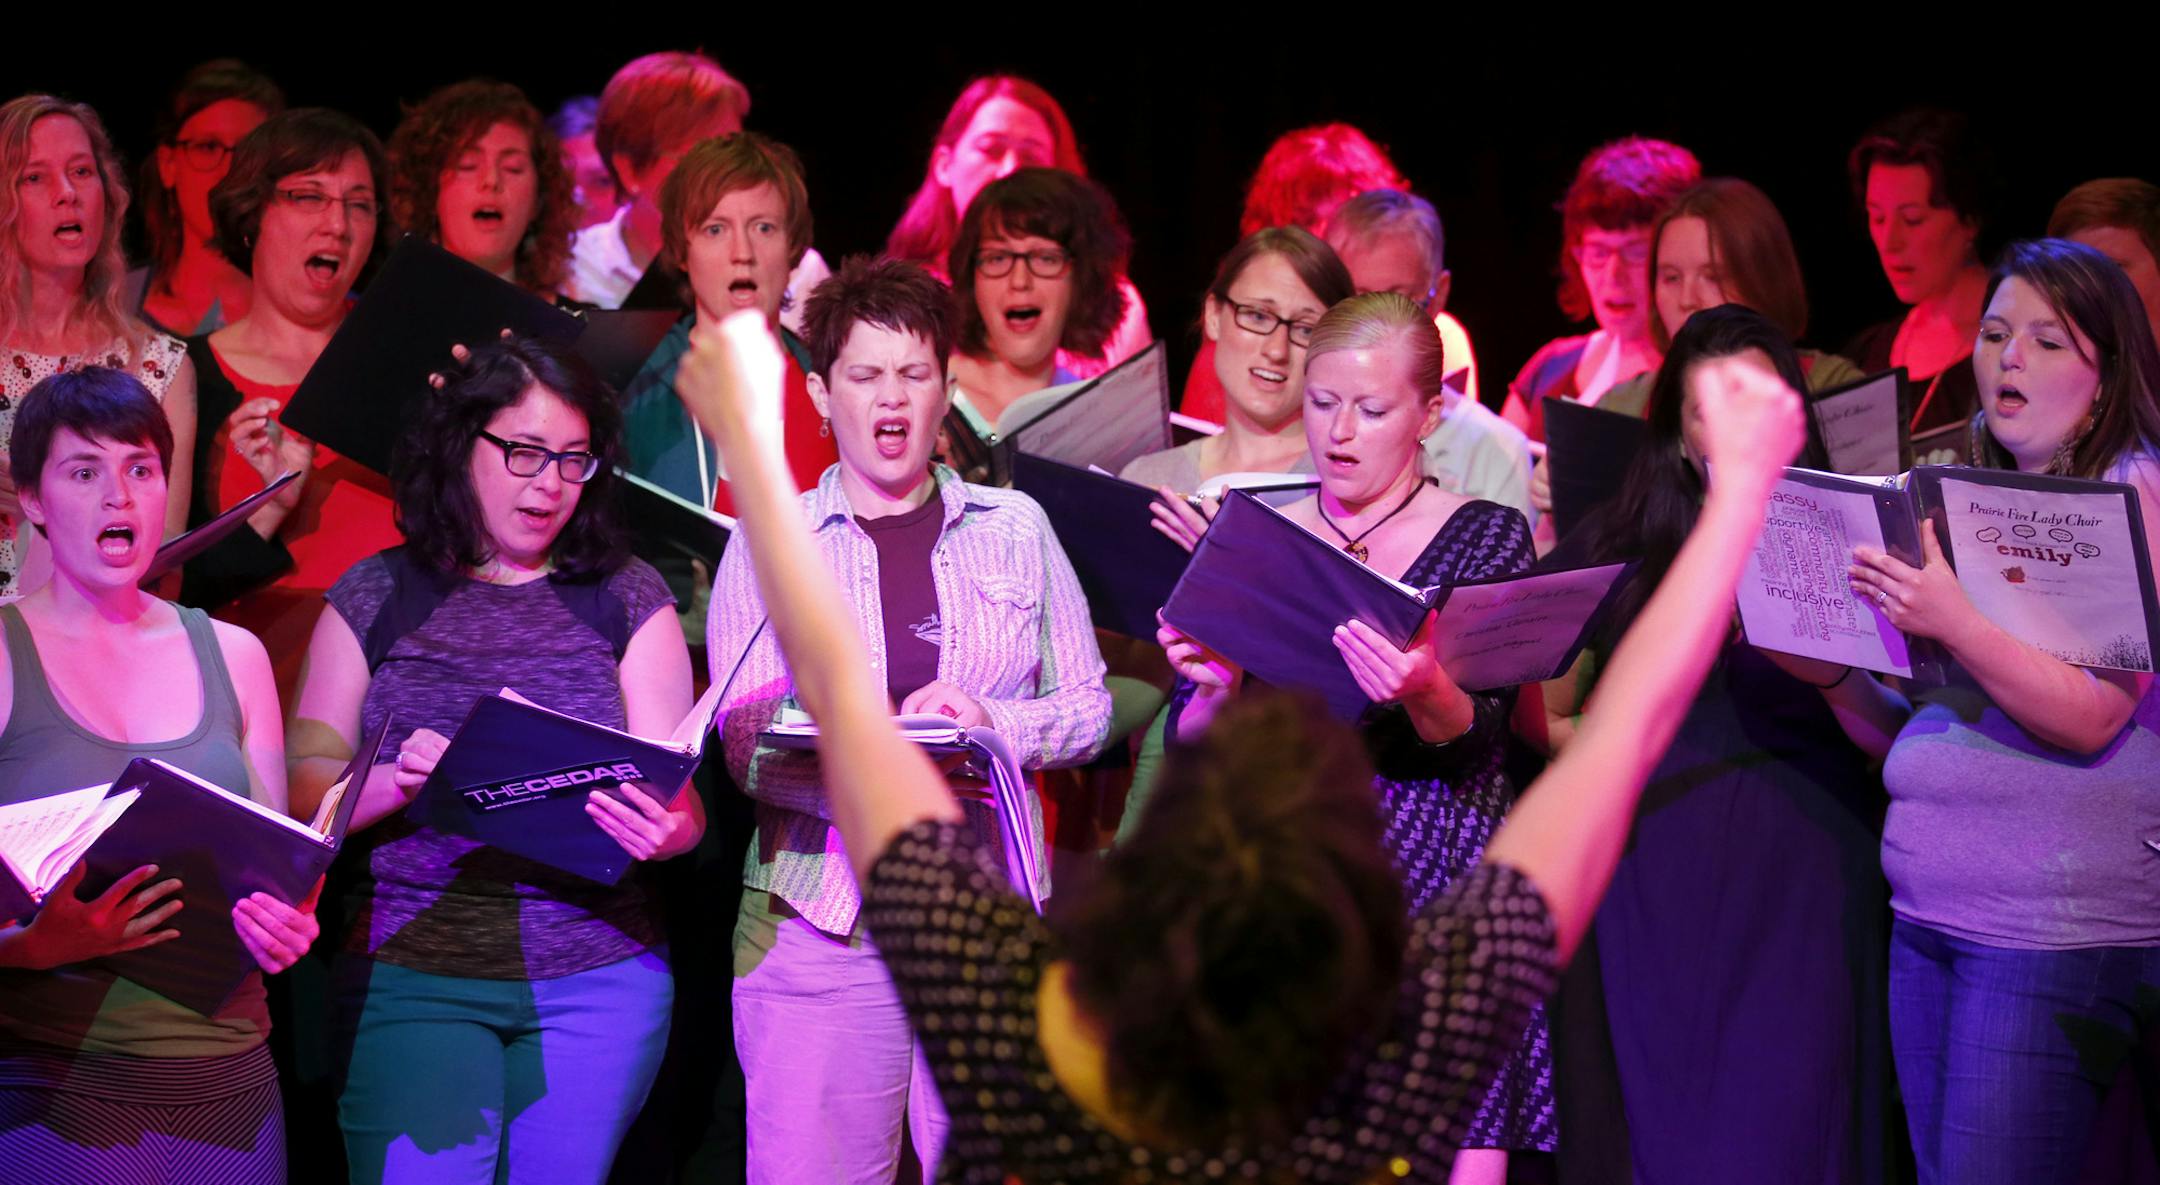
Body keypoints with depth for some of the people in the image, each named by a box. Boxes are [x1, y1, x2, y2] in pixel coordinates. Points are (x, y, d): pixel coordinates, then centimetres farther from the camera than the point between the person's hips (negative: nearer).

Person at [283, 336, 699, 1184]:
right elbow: (304, 793, 2)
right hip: (409, 977, -1)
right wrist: (393, 782, -19)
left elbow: (679, 793, 3)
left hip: (596, 978, 1)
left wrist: (667, 829, -21)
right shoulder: (377, 598, 6)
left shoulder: (626, 598, 8)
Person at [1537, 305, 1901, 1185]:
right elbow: (1545, 718, 14)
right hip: (1647, 889, 2)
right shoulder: (1615, 549, 11)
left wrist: (1834, 679, -19)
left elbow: (1900, 743, -1)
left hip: (1798, 884, -2)